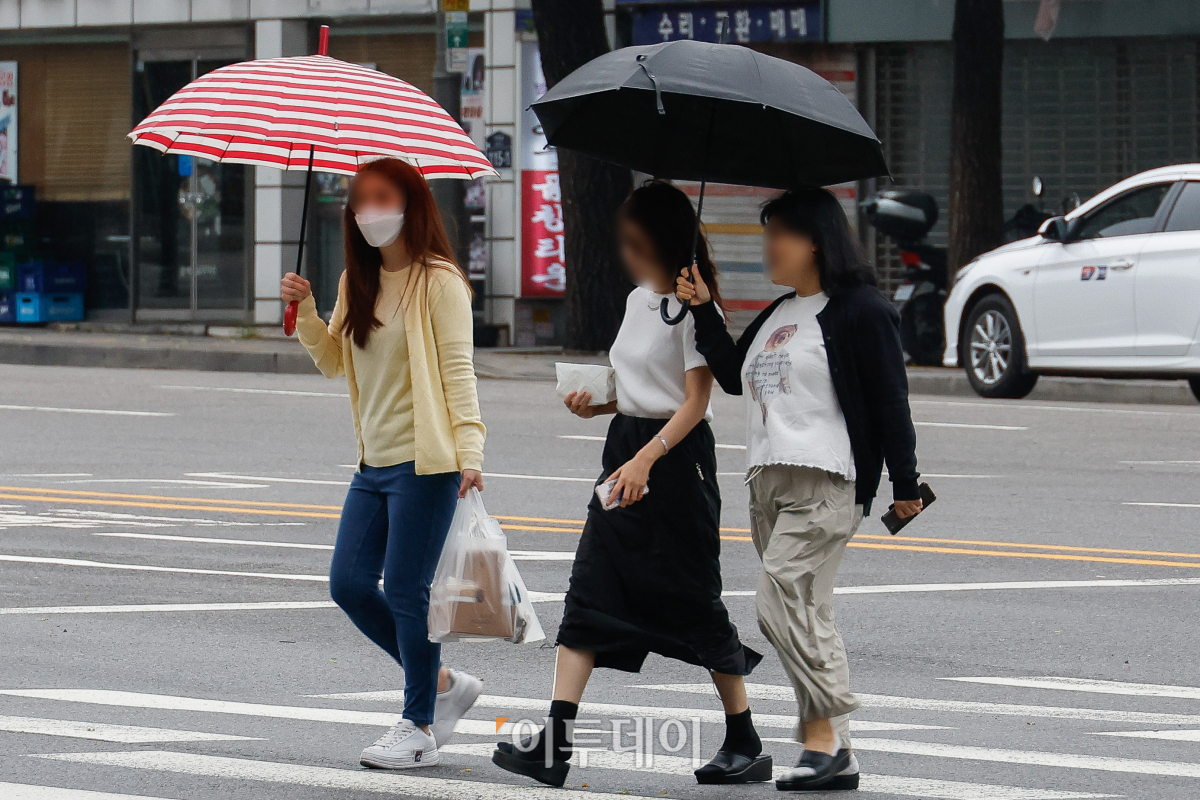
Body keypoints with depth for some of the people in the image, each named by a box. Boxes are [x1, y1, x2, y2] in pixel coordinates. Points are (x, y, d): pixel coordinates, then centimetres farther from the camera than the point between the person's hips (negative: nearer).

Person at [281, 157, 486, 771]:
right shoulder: (358, 282, 15)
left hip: (424, 461, -8)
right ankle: (441, 684, 20)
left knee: (405, 589, -7)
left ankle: (419, 728, 3)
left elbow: (457, 369, -11)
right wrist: (305, 312, 2)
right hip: (374, 462, 8)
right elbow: (335, 361, 20)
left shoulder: (438, 282, -7)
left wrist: (469, 450, -21)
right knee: (349, 583, 4)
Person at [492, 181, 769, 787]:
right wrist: (596, 403, 2)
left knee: (693, 600, 0)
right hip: (628, 448, 8)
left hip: (677, 456, -8)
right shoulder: (638, 300, 12)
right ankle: (554, 743, -8)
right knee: (589, 594, -2)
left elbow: (694, 401, -18)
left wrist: (645, 458, -29)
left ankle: (746, 746, 14)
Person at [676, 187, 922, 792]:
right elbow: (734, 375, 28)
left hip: (825, 483, -9)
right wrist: (704, 309, 19)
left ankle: (824, 735, -15)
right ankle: (835, 752, 6)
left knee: (783, 604, -18)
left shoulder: (860, 311, -5)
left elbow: (889, 400, -6)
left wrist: (904, 482, -7)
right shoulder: (777, 316, 21)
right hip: (767, 480, 9)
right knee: (806, 615, 5)